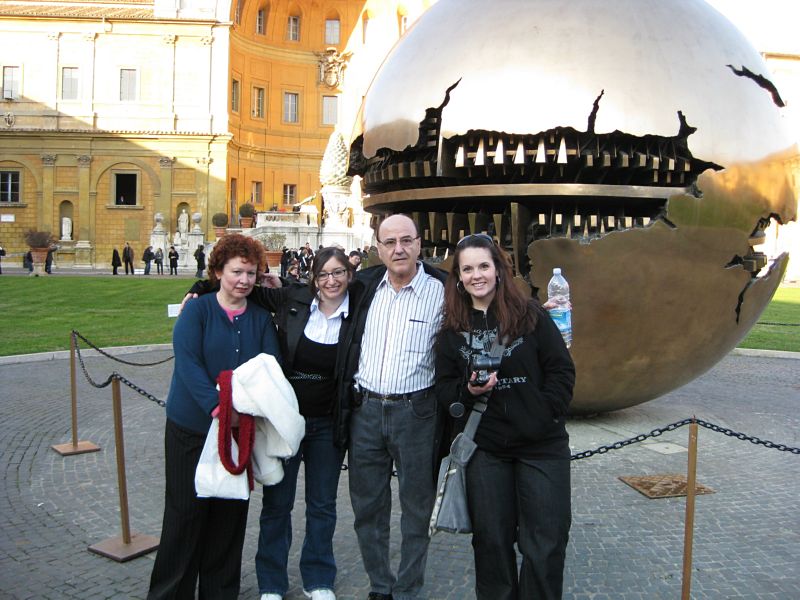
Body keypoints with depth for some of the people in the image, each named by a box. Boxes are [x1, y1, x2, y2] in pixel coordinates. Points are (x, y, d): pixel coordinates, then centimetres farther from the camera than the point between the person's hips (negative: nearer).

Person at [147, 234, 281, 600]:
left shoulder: (260, 318, 5)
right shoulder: (196, 311, -6)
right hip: (191, 428, -3)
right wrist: (217, 406, -31)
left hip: (241, 429, 4)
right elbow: (188, 364, -18)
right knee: (185, 512, 5)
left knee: (230, 513, 11)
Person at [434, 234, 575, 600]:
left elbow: (562, 370, -2)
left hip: (542, 445, -2)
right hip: (485, 448, 2)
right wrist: (469, 391, -14)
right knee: (491, 540, 12)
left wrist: (544, 415, -11)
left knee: (544, 543, 3)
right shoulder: (452, 329, 5)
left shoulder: (530, 315, -3)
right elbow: (444, 388, 6)